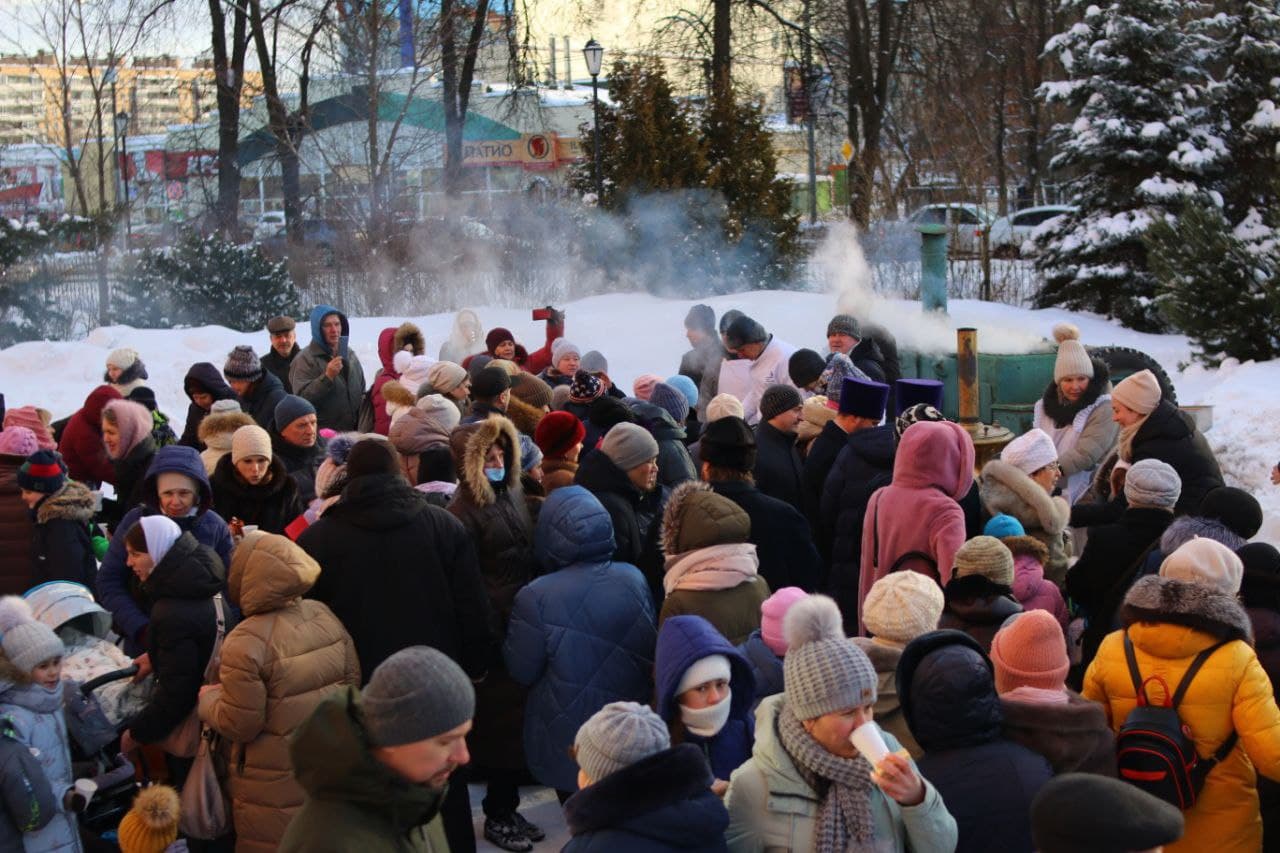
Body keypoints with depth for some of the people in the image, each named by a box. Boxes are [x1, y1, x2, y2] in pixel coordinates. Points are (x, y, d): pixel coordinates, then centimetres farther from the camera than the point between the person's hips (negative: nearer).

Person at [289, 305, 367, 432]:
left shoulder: (350, 355, 13)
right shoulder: (305, 359, -8)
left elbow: (361, 392, 23)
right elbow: (302, 398, -18)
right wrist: (327, 377, -26)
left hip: (352, 432, 6)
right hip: (321, 433, -6)